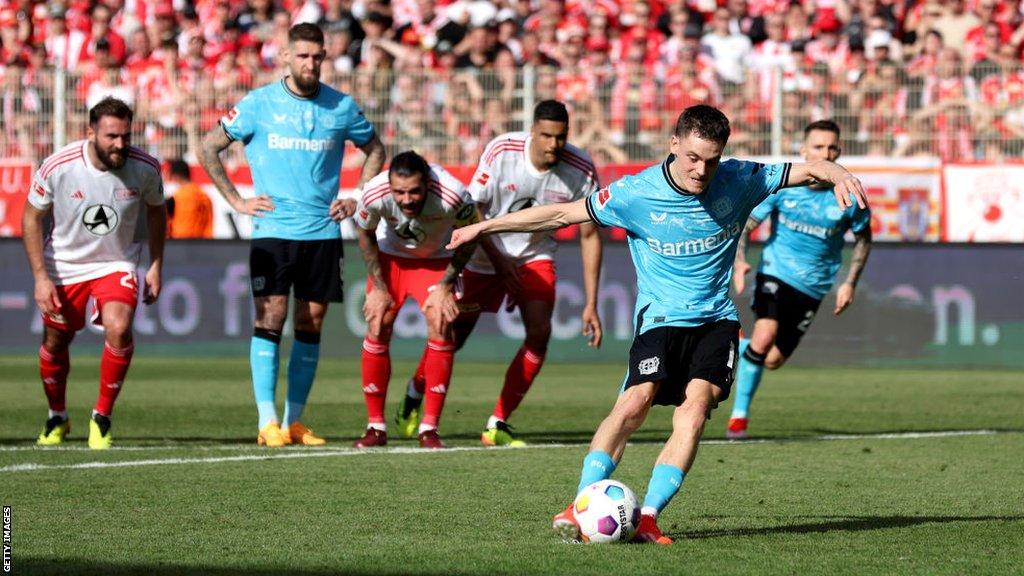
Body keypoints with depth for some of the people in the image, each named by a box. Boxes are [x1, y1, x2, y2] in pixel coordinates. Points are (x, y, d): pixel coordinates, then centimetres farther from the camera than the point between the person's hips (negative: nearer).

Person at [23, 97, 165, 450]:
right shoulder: (57, 167, -22)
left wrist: (156, 266, 1)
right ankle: (56, 418, 38)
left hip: (116, 264, 0)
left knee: (119, 329, -25)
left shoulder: (145, 169, -17)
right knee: (55, 343, 10)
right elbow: (32, 219, -7)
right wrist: (40, 277, -12)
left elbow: (155, 212, 5)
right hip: (64, 266, 0)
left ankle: (102, 417, -7)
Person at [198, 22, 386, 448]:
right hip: (272, 231, -3)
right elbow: (209, 147, 6)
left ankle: (294, 421, 11)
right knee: (270, 318, -11)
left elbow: (375, 149, 21)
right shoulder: (259, 104, -2)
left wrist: (356, 199, 10)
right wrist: (236, 201, 0)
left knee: (310, 325, 4)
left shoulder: (341, 107, 5)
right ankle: (267, 422, -10)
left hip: (323, 233, 3)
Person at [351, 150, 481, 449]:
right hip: (390, 256, 1)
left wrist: (445, 286, -16)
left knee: (441, 327, -17)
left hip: (436, 260, -1)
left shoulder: (453, 197, -37)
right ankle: (376, 427, 3)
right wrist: (378, 286, -8)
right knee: (377, 329, -9)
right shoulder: (374, 194, -32)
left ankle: (429, 428, -9)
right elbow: (365, 233, -7)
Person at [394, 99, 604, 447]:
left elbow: (589, 236, -11)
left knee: (540, 333, -17)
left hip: (535, 255, 2)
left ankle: (497, 425, -5)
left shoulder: (582, 171, -20)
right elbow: (473, 210, -13)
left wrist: (591, 304, -14)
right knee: (453, 334, 0)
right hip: (486, 253, -2)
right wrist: (499, 262, -15)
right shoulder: (502, 151, -25)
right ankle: (413, 398, 30)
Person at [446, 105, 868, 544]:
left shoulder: (738, 181, -5)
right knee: (636, 401, -24)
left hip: (716, 318, 2)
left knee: (696, 404, -21)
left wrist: (838, 175, -20)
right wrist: (484, 226, 1)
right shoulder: (635, 194, -11)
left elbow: (808, 169, 4)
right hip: (661, 318, -2)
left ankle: (647, 517, -23)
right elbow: (563, 214, -2)